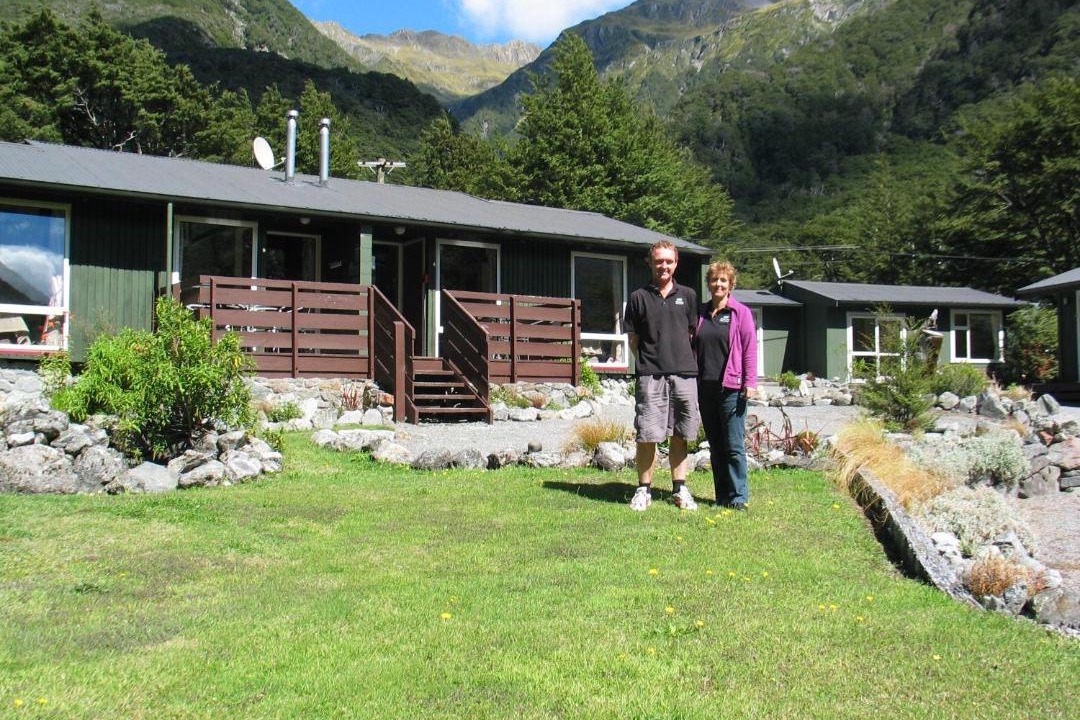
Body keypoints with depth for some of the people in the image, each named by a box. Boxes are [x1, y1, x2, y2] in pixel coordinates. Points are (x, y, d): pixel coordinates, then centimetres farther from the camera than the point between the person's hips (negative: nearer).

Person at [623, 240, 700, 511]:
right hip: (650, 375, -2)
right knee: (647, 436, -3)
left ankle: (680, 489, 18)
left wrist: (687, 361, 6)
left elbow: (693, 334, 15)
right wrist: (647, 360, 1)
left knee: (679, 436, 8)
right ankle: (644, 490, 8)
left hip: (684, 374, 2)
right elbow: (633, 340, 8)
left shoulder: (688, 295, 12)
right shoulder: (639, 297, 6)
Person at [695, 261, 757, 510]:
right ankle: (722, 496, 18)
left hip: (731, 387, -5)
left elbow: (750, 349, -3)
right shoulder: (700, 312, 12)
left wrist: (750, 382, -9)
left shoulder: (741, 312, 1)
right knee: (715, 446, 10)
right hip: (705, 387, 5)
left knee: (734, 446, -4)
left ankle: (738, 497, 2)